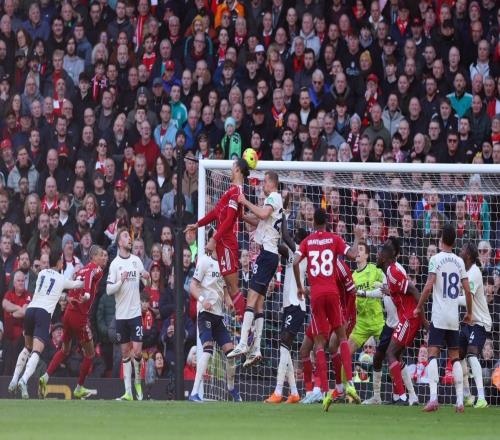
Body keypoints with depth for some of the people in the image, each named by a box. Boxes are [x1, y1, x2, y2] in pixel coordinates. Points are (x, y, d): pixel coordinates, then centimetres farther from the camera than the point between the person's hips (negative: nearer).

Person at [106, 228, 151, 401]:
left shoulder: (136, 260, 5)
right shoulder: (115, 263, -2)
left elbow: (146, 283, 14)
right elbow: (108, 290, -5)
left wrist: (147, 278, -8)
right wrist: (121, 281, -21)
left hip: (135, 312, 1)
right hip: (121, 314, -1)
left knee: (137, 350, -8)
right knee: (125, 352, 5)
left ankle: (138, 382, 16)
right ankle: (128, 392, 7)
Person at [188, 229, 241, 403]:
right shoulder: (205, 261, -6)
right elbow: (192, 286, -9)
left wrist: (228, 300, 4)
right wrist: (202, 299, -27)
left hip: (219, 315, 7)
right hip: (205, 312, -7)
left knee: (230, 350, 5)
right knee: (208, 348, -22)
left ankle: (231, 387, 28)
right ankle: (194, 392, -26)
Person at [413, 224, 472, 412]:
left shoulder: (436, 259, -5)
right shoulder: (459, 262, 8)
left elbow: (429, 286, -12)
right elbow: (467, 290, 7)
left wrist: (419, 307, -1)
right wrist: (469, 313, 19)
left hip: (438, 316, -4)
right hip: (454, 318, 4)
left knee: (433, 355, -8)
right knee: (455, 357, 9)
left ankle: (433, 398, -23)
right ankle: (460, 400, 4)